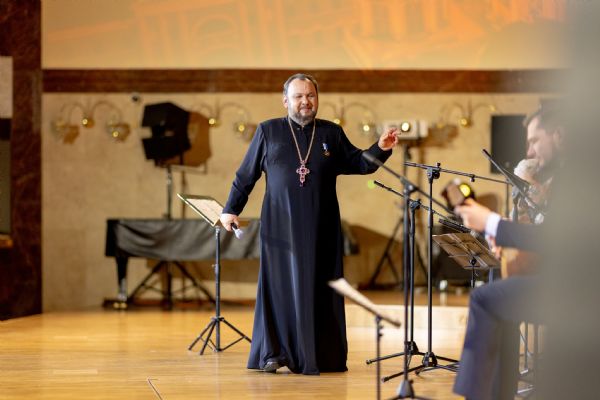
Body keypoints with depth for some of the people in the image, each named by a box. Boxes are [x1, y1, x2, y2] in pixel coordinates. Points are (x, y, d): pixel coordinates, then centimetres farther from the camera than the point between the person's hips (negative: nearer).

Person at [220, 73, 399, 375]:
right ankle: (274, 353, 3)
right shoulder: (268, 131, 5)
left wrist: (380, 149, -6)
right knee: (281, 286, -1)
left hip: (321, 228, 2)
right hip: (281, 225, -1)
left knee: (319, 290, 2)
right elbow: (245, 175, 9)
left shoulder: (332, 133, 9)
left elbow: (358, 163, 11)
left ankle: (319, 357, 6)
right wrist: (231, 209, 8)